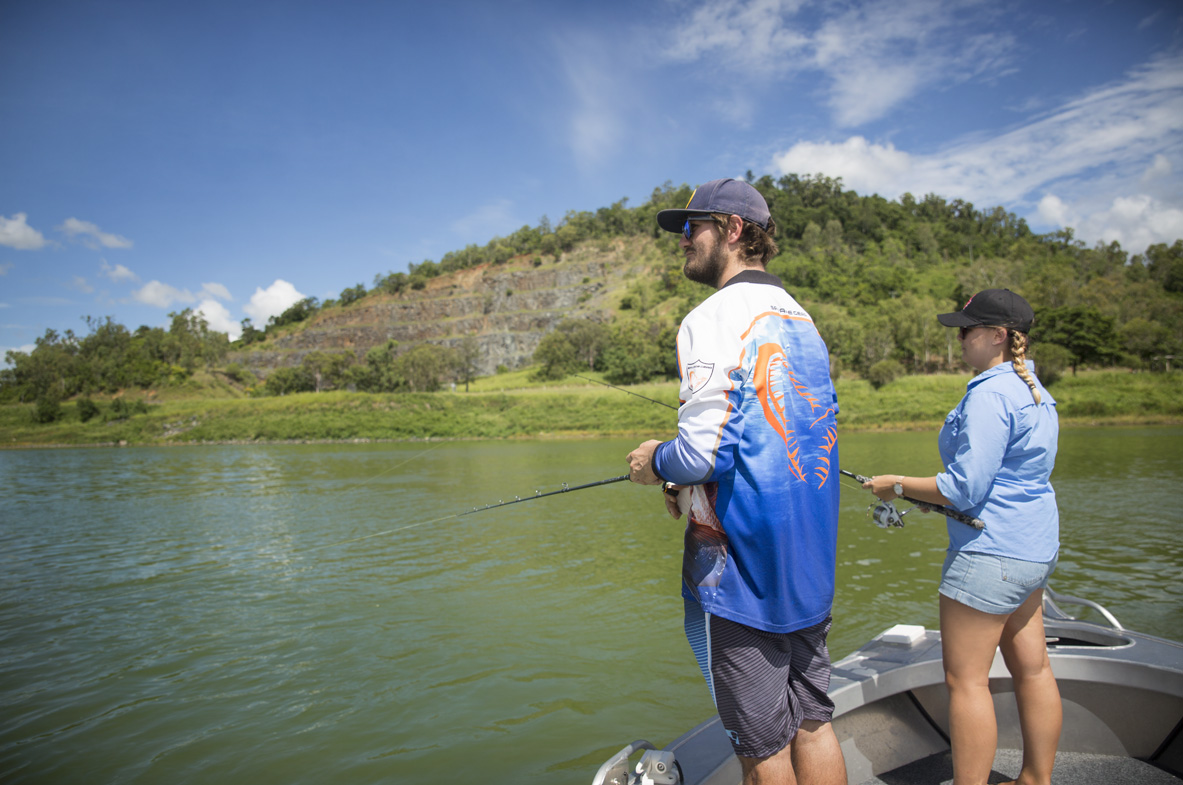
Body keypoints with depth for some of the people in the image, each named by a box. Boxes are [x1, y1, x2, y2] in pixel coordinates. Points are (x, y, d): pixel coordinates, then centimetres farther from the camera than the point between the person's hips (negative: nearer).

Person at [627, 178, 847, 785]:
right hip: (810, 558, 9)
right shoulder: (801, 319, 13)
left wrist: (656, 462, -1)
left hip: (741, 566, -8)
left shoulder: (711, 319, -15)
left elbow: (701, 451, -24)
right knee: (813, 721, 19)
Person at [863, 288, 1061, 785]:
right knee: (1031, 667, 18)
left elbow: (965, 488, -22)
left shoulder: (990, 395, -20)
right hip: (1034, 547, 11)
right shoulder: (1034, 391, 13)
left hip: (991, 552, -11)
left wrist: (898, 486, -10)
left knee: (965, 678, -1)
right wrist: (935, 496, 17)